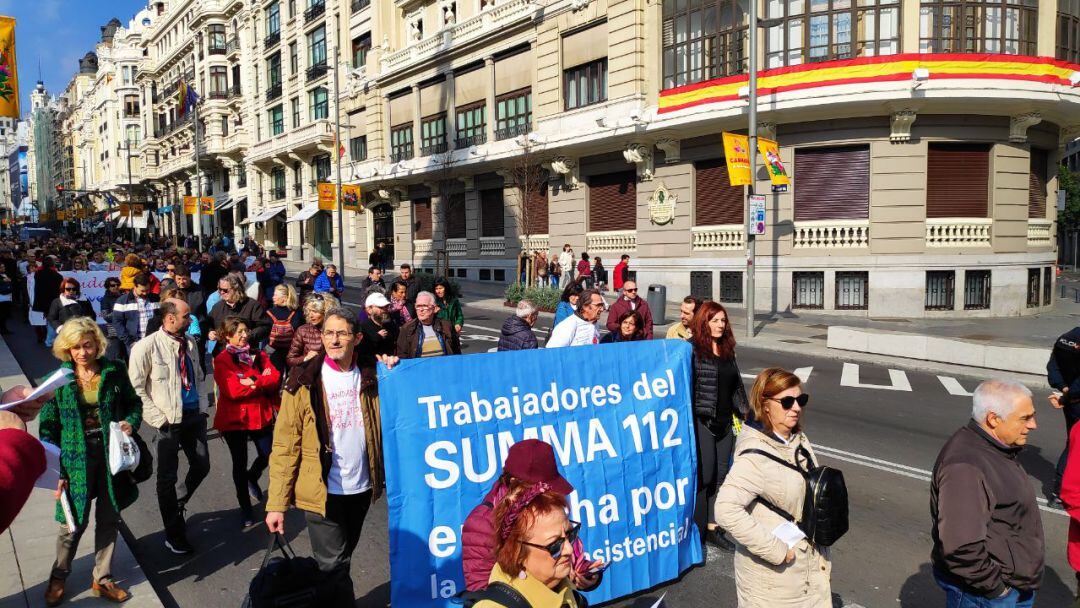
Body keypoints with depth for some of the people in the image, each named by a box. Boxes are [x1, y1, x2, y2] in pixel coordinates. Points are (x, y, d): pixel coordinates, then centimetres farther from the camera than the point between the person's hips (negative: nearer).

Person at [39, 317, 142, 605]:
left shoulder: (114, 371, -3)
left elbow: (133, 403, 10)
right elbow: (47, 427, -4)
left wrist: (131, 422, -12)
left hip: (111, 454, 2)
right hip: (76, 459, -2)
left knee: (109, 519, 12)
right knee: (74, 523, 9)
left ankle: (102, 579, 30)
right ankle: (58, 577, 36)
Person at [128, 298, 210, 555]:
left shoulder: (189, 342, 7)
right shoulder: (146, 347, -11)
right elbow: (136, 388, -9)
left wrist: (201, 408, 8)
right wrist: (158, 418, -13)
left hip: (194, 414, 5)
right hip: (168, 420, -5)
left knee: (201, 466, 11)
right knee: (167, 477, 4)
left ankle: (177, 505, 40)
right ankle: (174, 536, 18)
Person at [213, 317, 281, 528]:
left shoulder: (259, 356, 7)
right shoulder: (222, 360, -8)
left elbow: (275, 378, -7)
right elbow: (232, 390, -19)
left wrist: (252, 383, -21)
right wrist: (262, 383, -14)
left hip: (261, 415, 4)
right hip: (234, 419, -4)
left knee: (267, 456, 6)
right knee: (240, 464, 7)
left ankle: (252, 478, 42)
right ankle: (245, 508, 24)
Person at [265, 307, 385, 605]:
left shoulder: (368, 379, 2)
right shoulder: (304, 382, -8)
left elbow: (380, 431, 7)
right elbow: (285, 446, -9)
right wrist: (276, 503, -12)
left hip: (361, 488, 4)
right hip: (323, 490, -4)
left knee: (341, 560, 19)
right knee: (334, 565, 0)